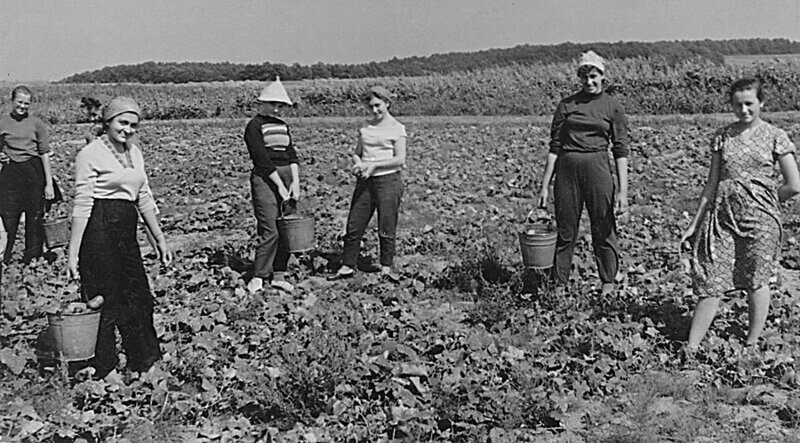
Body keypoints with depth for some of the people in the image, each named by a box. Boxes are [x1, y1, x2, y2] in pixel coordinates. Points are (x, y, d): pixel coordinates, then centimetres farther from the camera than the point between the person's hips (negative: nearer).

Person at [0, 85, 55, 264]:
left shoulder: (37, 123, 2)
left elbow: (45, 154, 2)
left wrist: (49, 183, -2)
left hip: (34, 172, -1)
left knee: (35, 218, 3)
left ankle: (32, 258, 15)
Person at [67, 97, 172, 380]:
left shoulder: (134, 152, 13)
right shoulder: (91, 154, -9)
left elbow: (144, 198, 17)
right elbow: (82, 204, -13)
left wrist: (160, 239, 16)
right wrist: (73, 252, -15)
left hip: (126, 230, 7)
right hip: (99, 231, -7)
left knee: (138, 296, 12)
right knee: (104, 300, 1)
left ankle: (144, 362, 27)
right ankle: (104, 370, 17)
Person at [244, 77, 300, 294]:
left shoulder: (282, 125, 16)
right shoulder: (254, 126, -5)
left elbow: (291, 154, 11)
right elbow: (262, 159, -12)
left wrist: (295, 181, -3)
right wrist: (280, 186, -16)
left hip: (287, 175, 7)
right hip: (265, 178, -7)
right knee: (270, 231, -11)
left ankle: (279, 275, 13)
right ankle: (257, 277, -2)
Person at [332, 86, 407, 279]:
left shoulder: (397, 128, -2)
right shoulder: (366, 126, 13)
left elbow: (400, 159, -8)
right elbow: (356, 152, 16)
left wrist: (373, 165, -15)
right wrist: (357, 164, -7)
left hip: (388, 179, -5)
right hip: (365, 181, 5)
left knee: (386, 228, -1)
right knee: (354, 225, 2)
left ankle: (386, 268, 11)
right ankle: (347, 266, 10)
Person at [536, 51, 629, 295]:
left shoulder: (613, 107, 3)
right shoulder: (566, 105, 7)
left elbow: (621, 151, 0)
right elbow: (555, 146, 7)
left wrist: (622, 190, -7)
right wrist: (545, 185, 3)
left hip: (597, 168, -1)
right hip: (566, 169, 2)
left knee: (604, 230, 3)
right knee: (565, 231, 6)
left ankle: (608, 285, 17)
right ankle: (559, 286, 15)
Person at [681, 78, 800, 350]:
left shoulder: (774, 137, 0)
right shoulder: (722, 137, 8)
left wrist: (762, 202, 6)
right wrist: (694, 224, 9)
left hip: (759, 217, -2)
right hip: (723, 215, 2)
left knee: (756, 281, 7)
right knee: (711, 281, 0)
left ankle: (752, 344, 21)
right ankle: (690, 348, 3)